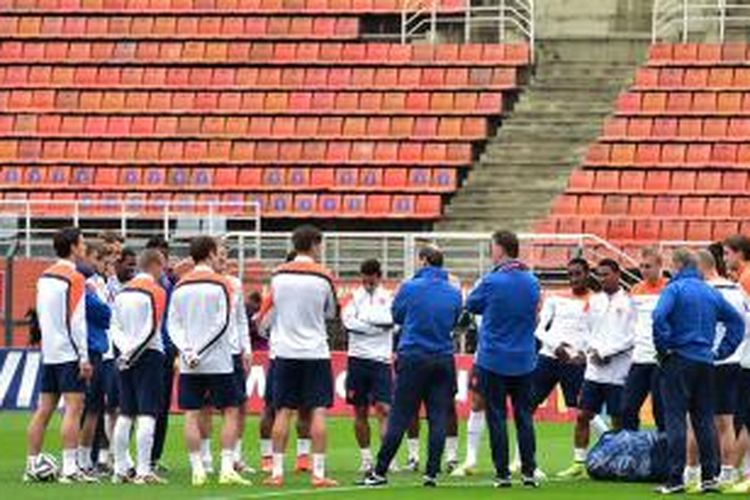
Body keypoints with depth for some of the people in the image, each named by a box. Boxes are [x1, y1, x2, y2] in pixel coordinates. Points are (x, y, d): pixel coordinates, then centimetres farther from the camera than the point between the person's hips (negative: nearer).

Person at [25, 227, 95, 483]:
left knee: (44, 409, 10)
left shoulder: (44, 277, 13)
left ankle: (31, 466, 11)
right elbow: (77, 321, -14)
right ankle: (69, 468, -15)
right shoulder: (74, 279, -11)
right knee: (74, 407, -9)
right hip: (69, 353, -8)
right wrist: (84, 358, -13)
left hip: (48, 353, 8)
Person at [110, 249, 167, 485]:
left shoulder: (122, 292, 11)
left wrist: (126, 350, 0)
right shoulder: (156, 292, -9)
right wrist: (131, 352, -10)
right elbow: (151, 329, -15)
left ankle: (120, 469, 12)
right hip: (150, 356, -7)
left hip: (127, 358, 7)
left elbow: (115, 327, 9)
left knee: (125, 414, 11)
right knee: (147, 415, -7)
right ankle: (143, 471, -12)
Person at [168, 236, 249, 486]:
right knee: (230, 412, 4)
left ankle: (197, 470, 2)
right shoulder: (220, 284, -5)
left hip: (189, 364, 4)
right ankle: (227, 469, -4)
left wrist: (186, 350, -5)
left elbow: (172, 324, 3)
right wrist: (200, 351, -10)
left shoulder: (180, 287, 7)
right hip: (218, 362, -4)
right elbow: (223, 323, -12)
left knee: (192, 415, 5)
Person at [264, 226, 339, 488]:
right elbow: (332, 312, 6)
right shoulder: (323, 277, -6)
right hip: (315, 351, -3)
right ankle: (318, 473, -4)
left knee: (283, 412, 6)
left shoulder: (278, 275, 1)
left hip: (284, 351, 3)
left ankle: (277, 471, 4)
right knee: (318, 412, 0)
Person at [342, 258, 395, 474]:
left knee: (383, 408, -10)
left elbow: (390, 319, -13)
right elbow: (348, 321, -8)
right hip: (357, 359, 2)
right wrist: (376, 326, -9)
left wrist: (362, 320, -7)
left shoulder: (388, 298, 5)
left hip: (380, 359, -2)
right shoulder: (355, 297, 7)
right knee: (360, 411, 6)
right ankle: (365, 458, 15)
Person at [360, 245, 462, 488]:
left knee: (399, 418, 0)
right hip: (443, 359, 2)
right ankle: (432, 473, 0)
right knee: (438, 418, 3)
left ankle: (380, 472, 3)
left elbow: (396, 316, 9)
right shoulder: (454, 293, 3)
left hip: (413, 358, -2)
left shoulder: (410, 288, -6)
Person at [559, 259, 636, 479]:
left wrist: (605, 352, -12)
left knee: (618, 421, 0)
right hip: (594, 369, 5)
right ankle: (579, 463, 10)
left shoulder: (627, 302, -5)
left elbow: (630, 338, -9)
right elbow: (588, 329, 15)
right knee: (582, 415, 3)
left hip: (617, 372, -5)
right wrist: (593, 350, -4)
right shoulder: (595, 300, 12)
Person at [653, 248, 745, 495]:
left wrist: (663, 347, -13)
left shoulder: (674, 289, -8)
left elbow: (659, 317, -24)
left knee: (675, 419, -4)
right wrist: (722, 350, 12)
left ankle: (675, 478, -7)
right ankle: (710, 476, 9)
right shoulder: (711, 293, 11)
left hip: (679, 361, -6)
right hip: (705, 362, 6)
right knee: (704, 419, 10)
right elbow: (736, 321, 15)